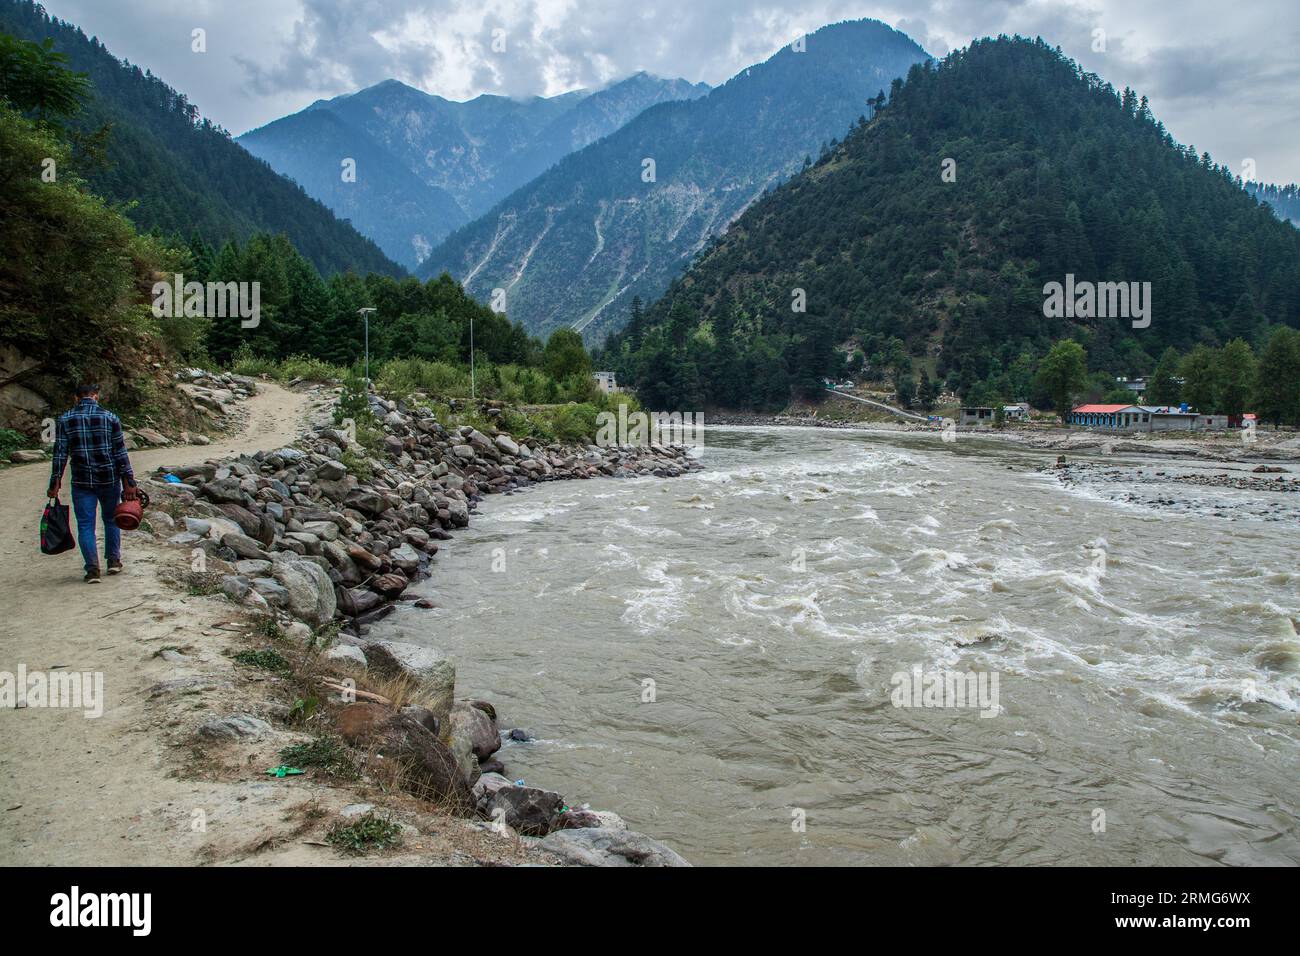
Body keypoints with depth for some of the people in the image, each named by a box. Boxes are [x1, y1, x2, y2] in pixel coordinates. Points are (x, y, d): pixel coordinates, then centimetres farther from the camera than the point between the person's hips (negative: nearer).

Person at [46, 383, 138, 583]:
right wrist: (128, 483, -2)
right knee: (111, 519, 18)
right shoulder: (110, 418, -3)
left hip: (81, 482, 0)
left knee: (85, 525, 4)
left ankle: (92, 568, -4)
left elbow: (60, 454, -3)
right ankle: (113, 560, 23)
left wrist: (55, 484, 1)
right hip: (109, 479, 0)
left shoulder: (65, 420, -1)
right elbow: (120, 453, -4)